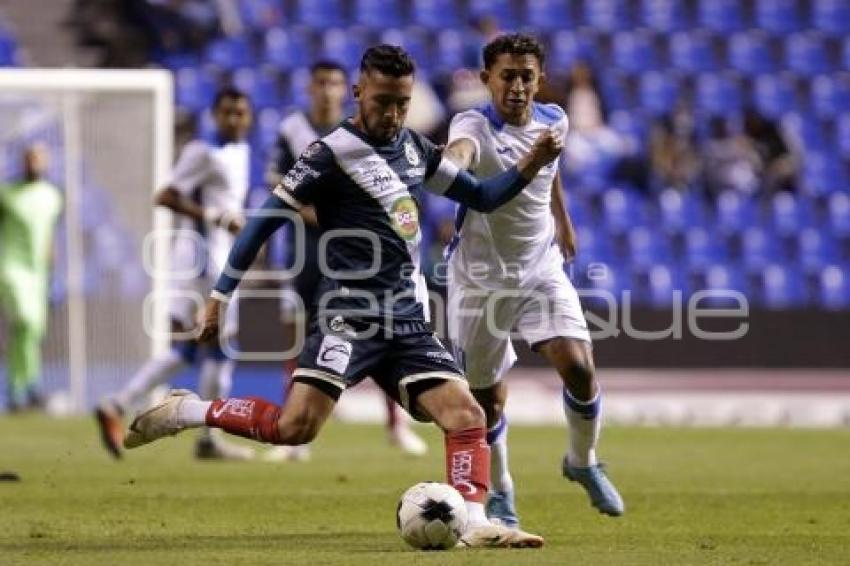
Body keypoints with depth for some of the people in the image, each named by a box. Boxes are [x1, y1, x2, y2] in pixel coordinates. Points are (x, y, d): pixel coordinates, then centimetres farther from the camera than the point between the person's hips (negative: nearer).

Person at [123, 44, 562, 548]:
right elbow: (266, 221, -7)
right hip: (351, 314, -7)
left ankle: (476, 525, -7)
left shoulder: (415, 148, 12)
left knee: (467, 416, -8)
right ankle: (186, 412, -4)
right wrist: (220, 297, -8)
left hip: (408, 320, 7)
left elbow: (481, 197, 20)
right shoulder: (333, 154, -8)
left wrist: (529, 167, 3)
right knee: (296, 426, -21)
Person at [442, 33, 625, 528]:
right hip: (481, 278, -3)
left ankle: (583, 462, 12)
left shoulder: (553, 121, -2)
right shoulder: (476, 126, -20)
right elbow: (461, 149, -46)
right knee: (487, 397, 4)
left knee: (578, 365, -15)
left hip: (542, 269, 3)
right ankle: (500, 494, 29)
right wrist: (451, 163, -70)